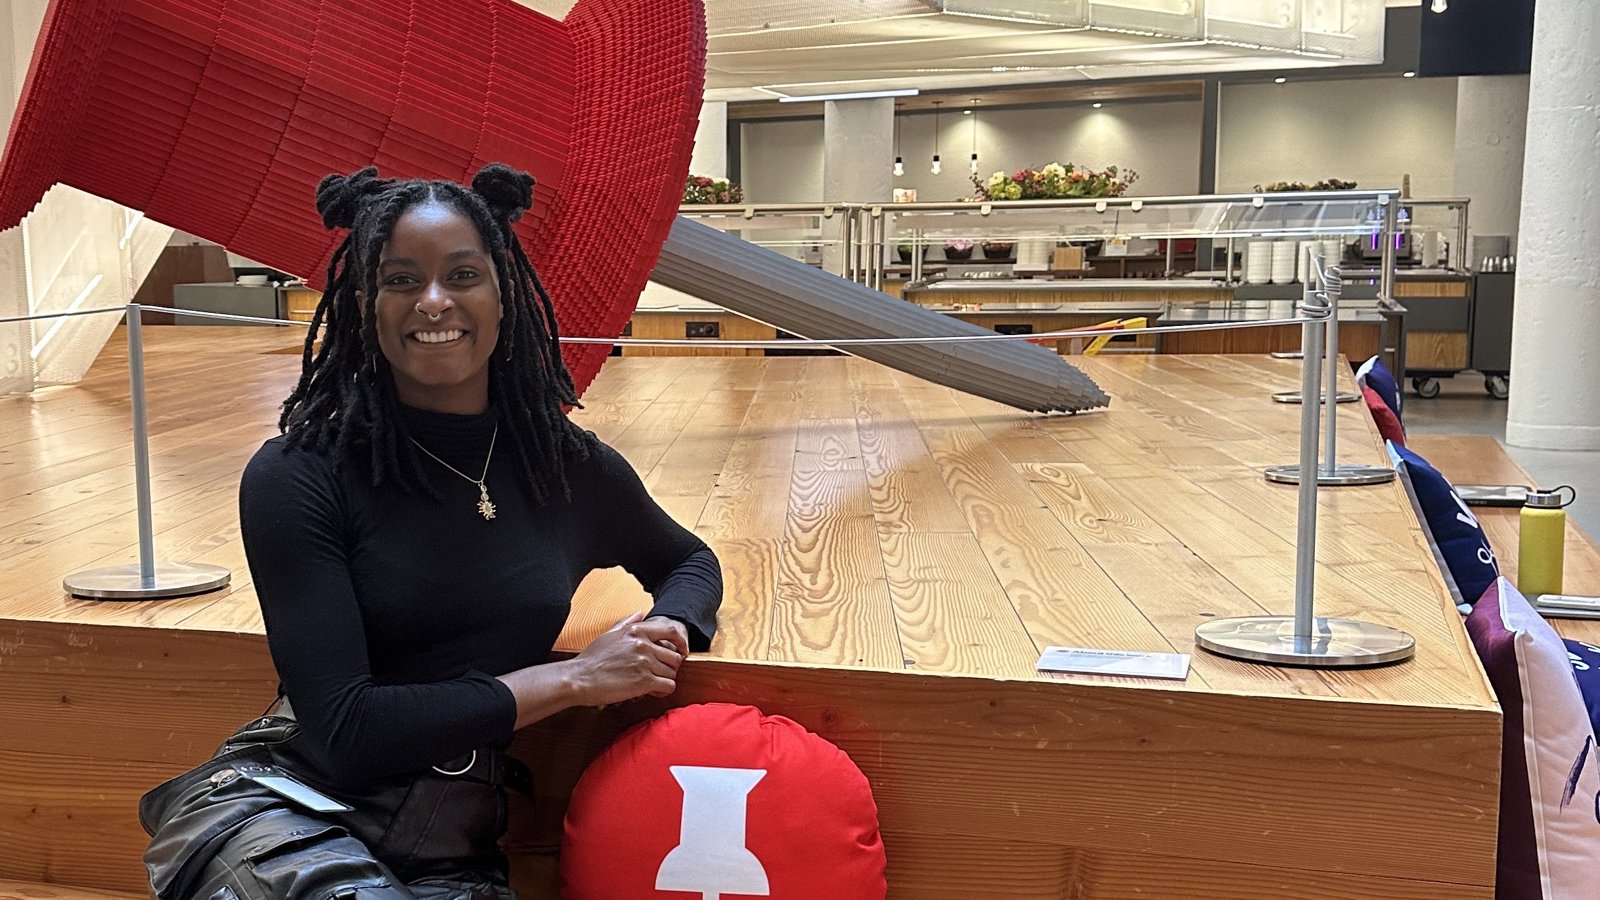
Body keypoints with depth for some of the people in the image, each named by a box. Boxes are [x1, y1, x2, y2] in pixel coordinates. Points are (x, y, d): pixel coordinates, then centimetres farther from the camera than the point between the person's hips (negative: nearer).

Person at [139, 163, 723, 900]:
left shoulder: (572, 469, 2)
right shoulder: (295, 478, -9)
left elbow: (691, 562, 22)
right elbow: (343, 729, -14)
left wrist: (668, 634, -2)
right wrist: (572, 680, -14)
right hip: (277, 810, -3)